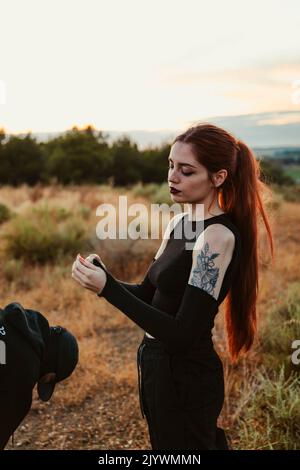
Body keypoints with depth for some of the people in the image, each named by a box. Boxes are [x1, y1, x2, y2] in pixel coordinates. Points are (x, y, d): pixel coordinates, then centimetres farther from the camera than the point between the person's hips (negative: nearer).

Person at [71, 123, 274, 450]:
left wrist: (109, 289, -29)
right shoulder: (180, 222, 3)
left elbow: (182, 334, -26)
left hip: (186, 379, -8)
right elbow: (148, 294, 8)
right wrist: (103, 278, -10)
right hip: (159, 365, 8)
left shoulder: (219, 236, -23)